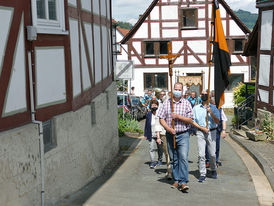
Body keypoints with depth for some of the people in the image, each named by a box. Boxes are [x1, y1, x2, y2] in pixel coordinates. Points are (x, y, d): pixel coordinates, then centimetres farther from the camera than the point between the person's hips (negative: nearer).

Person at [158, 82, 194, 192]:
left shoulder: (186, 103, 3)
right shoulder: (166, 103, 6)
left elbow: (190, 120, -1)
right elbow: (161, 119, 3)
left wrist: (178, 116, -14)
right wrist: (169, 128, -12)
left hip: (183, 135, -2)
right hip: (170, 135, 2)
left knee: (183, 158, -12)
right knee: (173, 159, 9)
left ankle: (183, 182, -13)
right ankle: (176, 180, 19)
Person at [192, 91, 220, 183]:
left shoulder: (213, 108, 7)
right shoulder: (196, 108, 10)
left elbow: (217, 121, -2)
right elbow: (193, 121, 9)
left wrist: (211, 112, -15)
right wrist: (202, 128, -5)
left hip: (211, 132, 0)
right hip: (200, 132, 0)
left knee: (212, 154, 2)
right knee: (201, 154, -7)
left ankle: (213, 170, 27)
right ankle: (202, 174, -1)